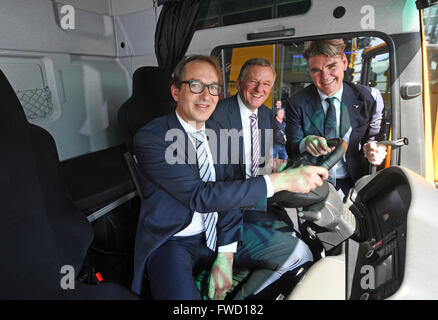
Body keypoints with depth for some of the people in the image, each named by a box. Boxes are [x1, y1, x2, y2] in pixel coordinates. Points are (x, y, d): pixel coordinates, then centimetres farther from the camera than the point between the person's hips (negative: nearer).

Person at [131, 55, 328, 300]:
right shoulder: (150, 138, -18)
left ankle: (241, 297, 17)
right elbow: (200, 196, -27)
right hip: (173, 241, -5)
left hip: (218, 233, 6)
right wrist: (278, 181, -30)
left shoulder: (217, 131, 4)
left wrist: (226, 255, -8)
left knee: (297, 252, -1)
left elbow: (228, 191, 2)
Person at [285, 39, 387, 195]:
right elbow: (291, 148, -4)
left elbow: (374, 137, 9)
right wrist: (305, 143, -27)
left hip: (352, 183, 2)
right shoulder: (296, 103, -3)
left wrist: (372, 150, -15)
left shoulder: (369, 98, -1)